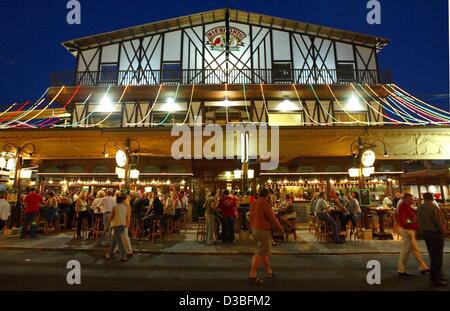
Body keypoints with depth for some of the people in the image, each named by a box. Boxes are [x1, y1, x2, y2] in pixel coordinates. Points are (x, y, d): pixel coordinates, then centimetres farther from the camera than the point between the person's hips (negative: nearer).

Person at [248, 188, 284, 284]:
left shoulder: (253, 203, 9)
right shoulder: (265, 203, -16)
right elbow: (272, 218, -15)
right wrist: (280, 229, -2)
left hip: (254, 229, 9)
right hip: (264, 230, -9)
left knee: (264, 252, 19)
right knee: (260, 253, -4)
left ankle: (268, 271, 31)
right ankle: (252, 275, -4)